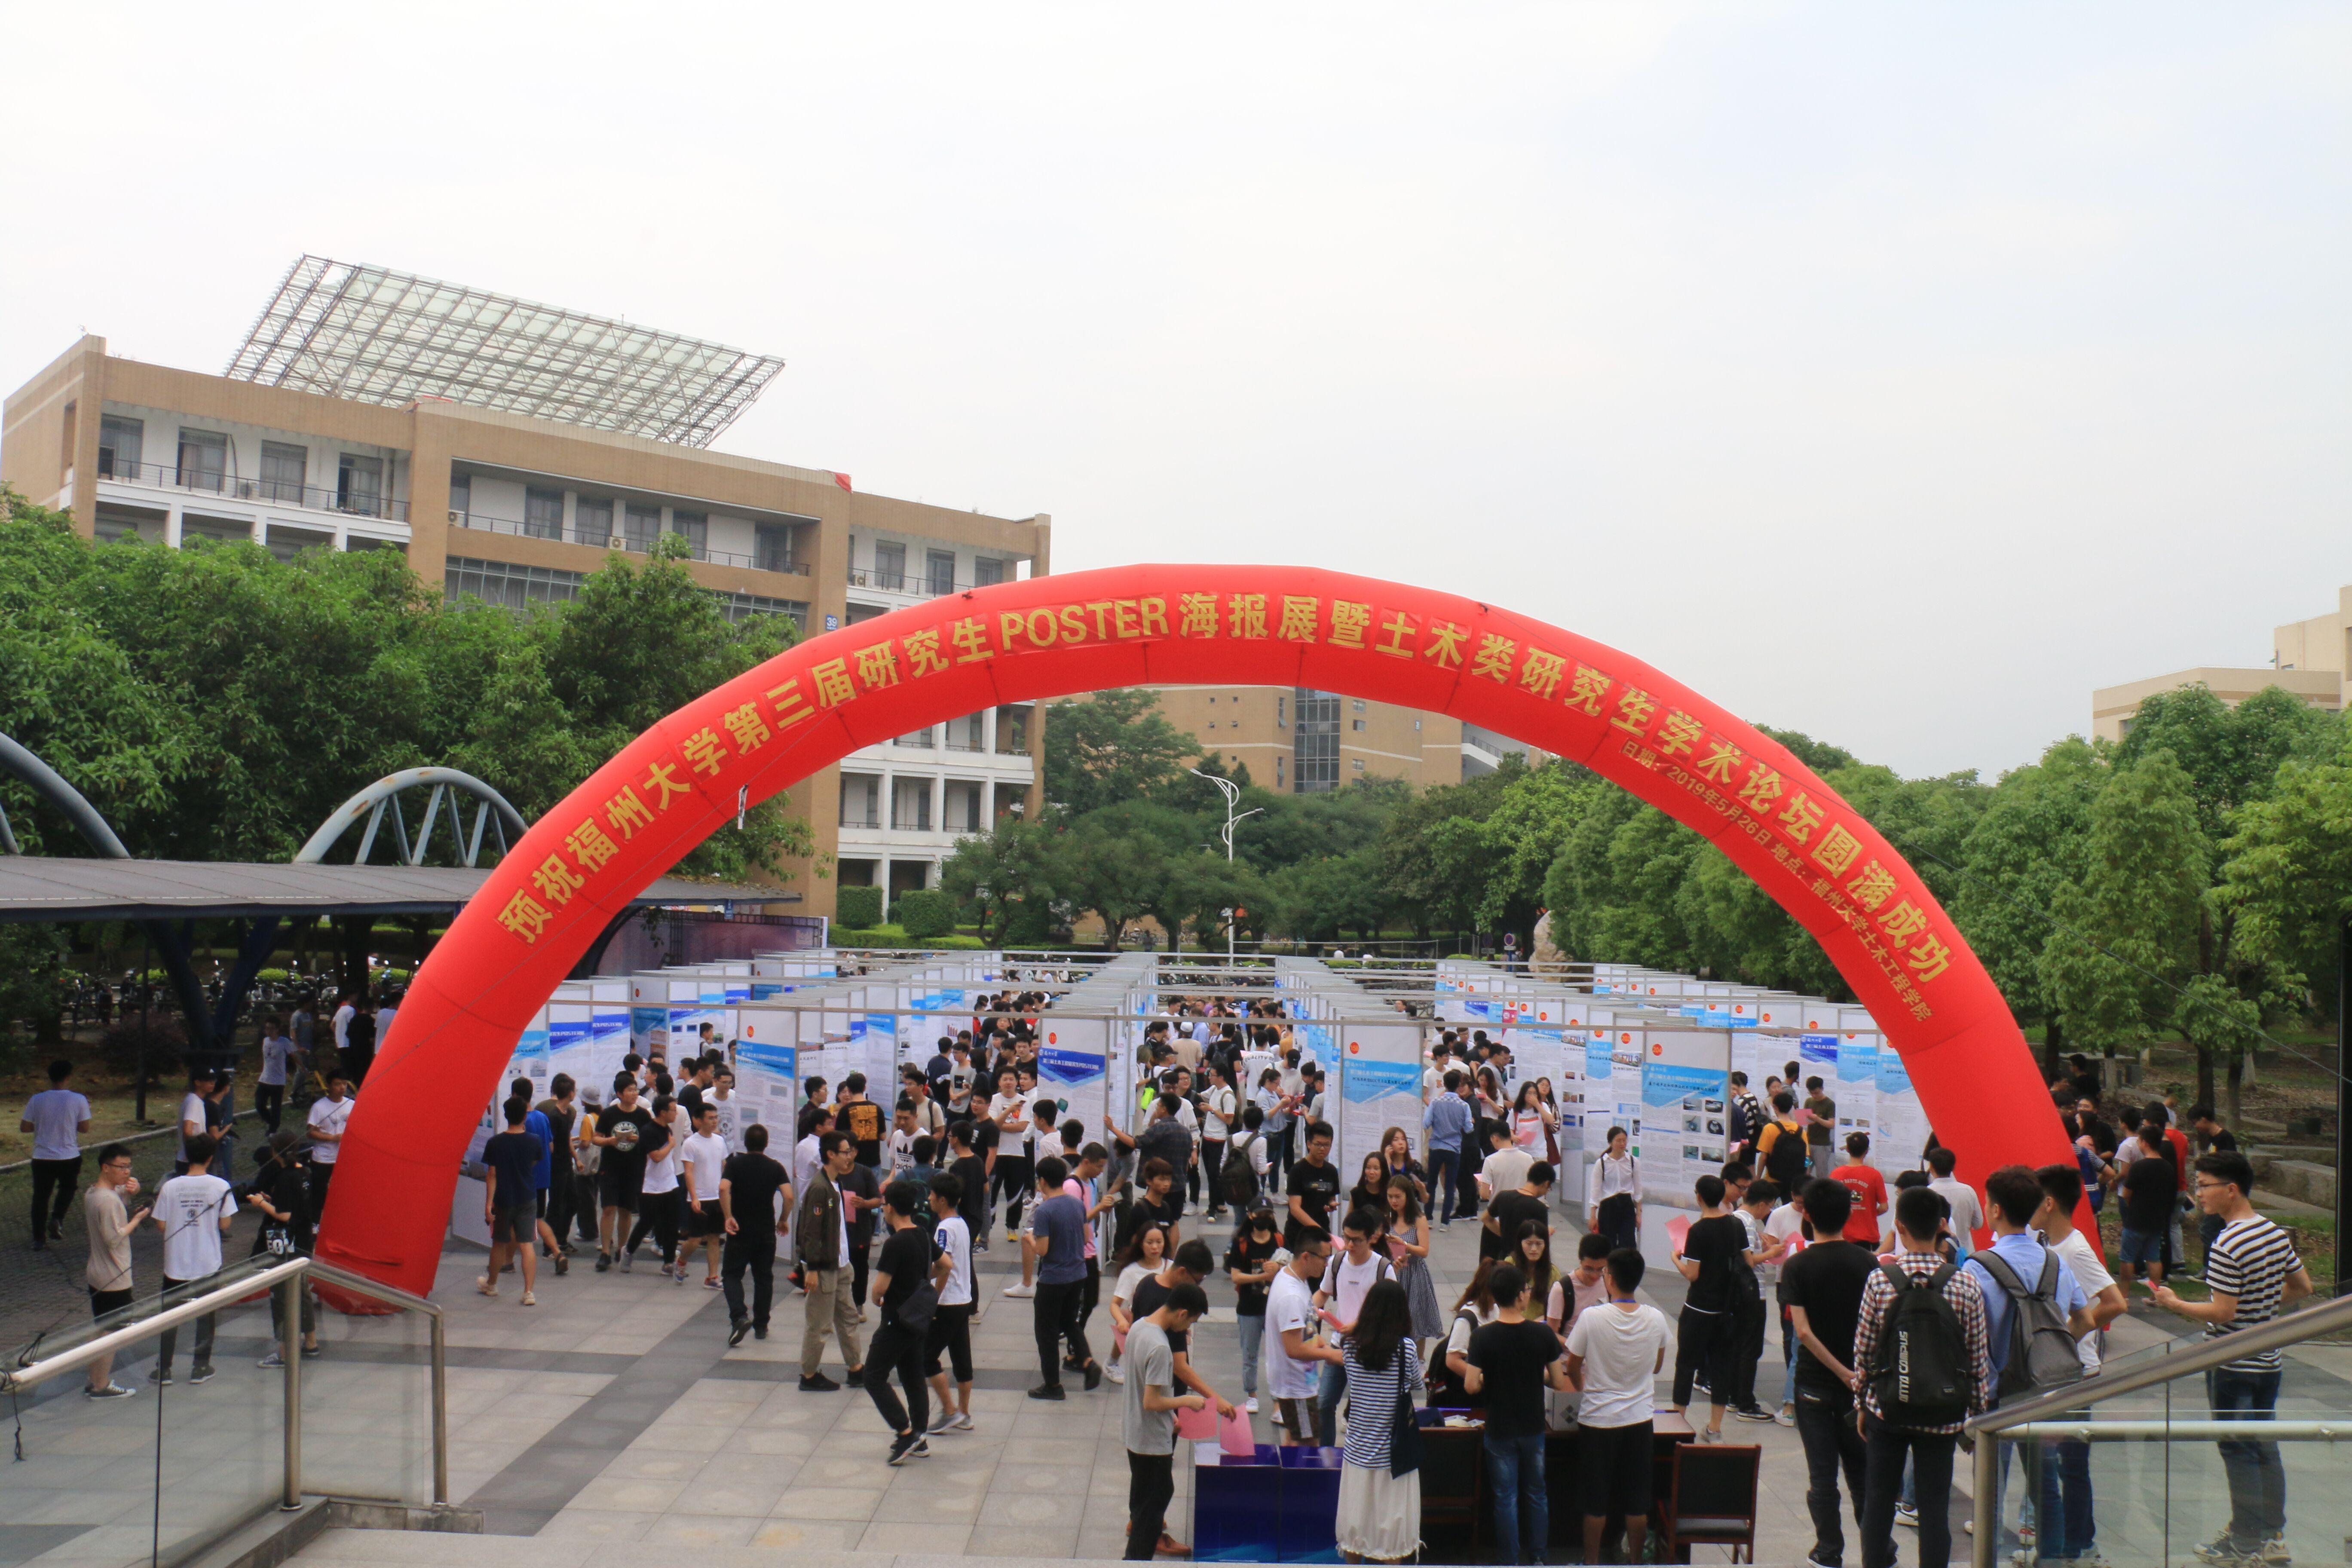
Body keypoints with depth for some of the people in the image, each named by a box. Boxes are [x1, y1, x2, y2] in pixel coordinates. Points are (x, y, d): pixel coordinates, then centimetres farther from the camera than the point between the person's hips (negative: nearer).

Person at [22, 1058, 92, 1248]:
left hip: (42, 1158, 1)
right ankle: (57, 1220, 4)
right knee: (67, 1189, 25)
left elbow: (24, 1128, -2)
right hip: (70, 1157, -1)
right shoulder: (78, 1100, -11)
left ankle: (39, 1238, 18)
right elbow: (85, 1128, -4)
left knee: (41, 1197, 14)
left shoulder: (37, 1100, -8)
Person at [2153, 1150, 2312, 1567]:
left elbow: (2222, 1313, -23)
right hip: (2268, 1360, 8)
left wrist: (2174, 1304, -11)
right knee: (2266, 1448, 16)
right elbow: (2302, 1287, 12)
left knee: (2238, 1451, 3)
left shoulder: (2226, 1246, -24)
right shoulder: (2277, 1234, 2)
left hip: (2232, 1365, -8)